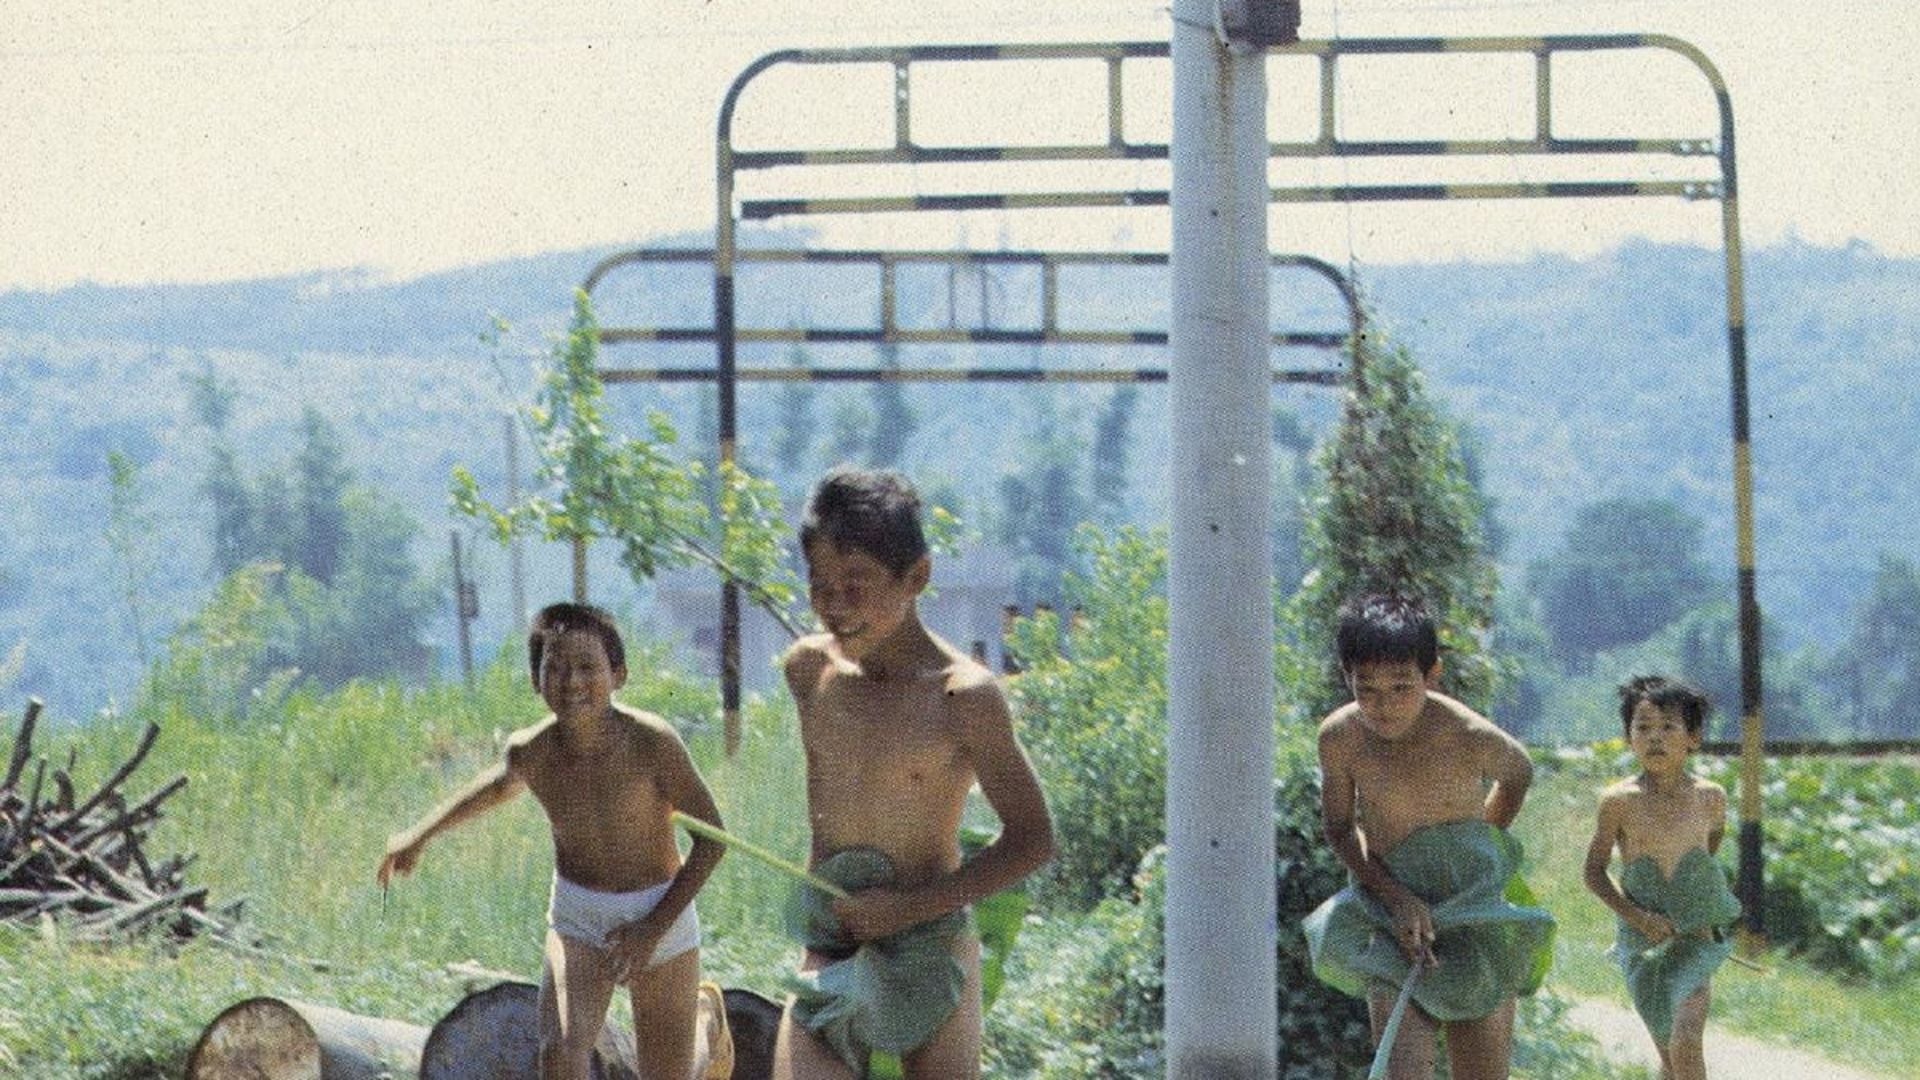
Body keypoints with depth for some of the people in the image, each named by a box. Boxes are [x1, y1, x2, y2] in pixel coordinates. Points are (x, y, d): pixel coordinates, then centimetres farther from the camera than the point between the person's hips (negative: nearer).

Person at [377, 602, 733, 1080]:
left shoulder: (651, 744, -26)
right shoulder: (531, 752, -16)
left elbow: (711, 837, -16)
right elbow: (501, 784, 10)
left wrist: (654, 929, -20)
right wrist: (420, 835, 16)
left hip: (660, 915, -2)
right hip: (576, 916, 2)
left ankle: (707, 1015, 48)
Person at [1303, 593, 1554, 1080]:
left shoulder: (1471, 738, -18)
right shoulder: (1340, 739, -12)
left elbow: (1517, 774, 6)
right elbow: (1339, 827, 3)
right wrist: (1396, 897, -10)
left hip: (1475, 927, 0)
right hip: (1393, 922, 0)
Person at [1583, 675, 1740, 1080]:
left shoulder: (1710, 797, -6)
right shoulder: (1619, 801, -10)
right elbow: (1594, 871, -3)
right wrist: (1635, 915, -15)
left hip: (1697, 939, -1)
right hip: (1643, 941, 1)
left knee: (1685, 1043, -18)